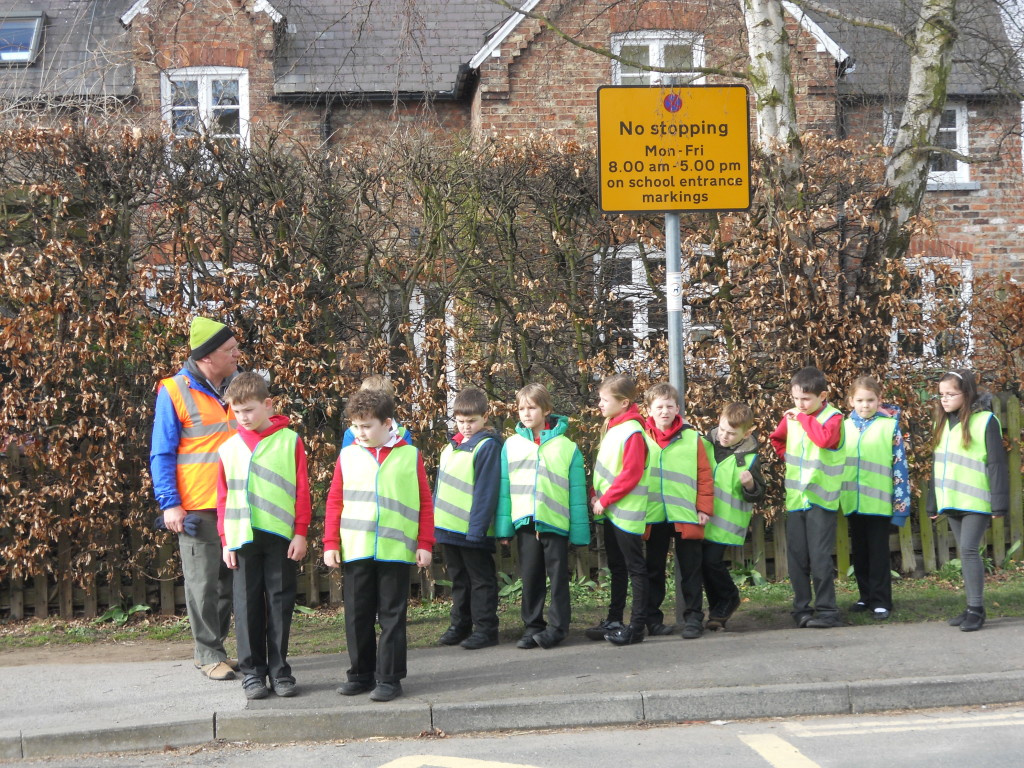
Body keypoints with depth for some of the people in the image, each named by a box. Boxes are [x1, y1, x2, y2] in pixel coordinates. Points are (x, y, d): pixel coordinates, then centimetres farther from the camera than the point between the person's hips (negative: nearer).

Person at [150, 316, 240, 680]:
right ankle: (209, 654, 8)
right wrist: (169, 504, -12)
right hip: (198, 507, -5)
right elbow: (162, 455, -5)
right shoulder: (175, 392, -7)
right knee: (203, 582, -1)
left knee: (229, 580, 10)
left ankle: (213, 647, 21)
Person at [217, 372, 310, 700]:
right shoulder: (229, 449, 7)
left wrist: (301, 532, -3)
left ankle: (279, 669, 13)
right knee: (247, 605, 4)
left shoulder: (289, 441, 1)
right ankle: (252, 670, 11)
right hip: (243, 538, 2)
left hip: (281, 537, -2)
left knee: (280, 603, 4)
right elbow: (223, 497, 9)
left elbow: (302, 490, 1)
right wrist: (226, 541, 5)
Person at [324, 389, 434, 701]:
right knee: (357, 616, 9)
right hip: (355, 552, 2)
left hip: (396, 551, -2)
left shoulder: (410, 455, 2)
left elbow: (425, 503, 3)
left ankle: (389, 678, 8)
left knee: (392, 617, 2)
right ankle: (362, 674, 21)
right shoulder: (347, 456, 6)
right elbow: (335, 502, 6)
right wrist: (331, 543, 1)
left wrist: (425, 543, -1)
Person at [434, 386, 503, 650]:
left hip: (472, 530, -8)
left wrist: (477, 528, -20)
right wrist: (435, 520, 13)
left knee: (481, 580, 2)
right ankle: (460, 626, 25)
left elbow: (486, 491, -16)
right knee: (458, 581, 16)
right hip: (449, 528, 8)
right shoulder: (452, 446, 13)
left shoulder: (487, 446, -11)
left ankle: (485, 629, 8)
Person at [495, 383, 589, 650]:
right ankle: (532, 626, 17)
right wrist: (503, 526, 1)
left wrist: (579, 530, -3)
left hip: (556, 522, -2)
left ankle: (557, 626, 11)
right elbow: (504, 487, 6)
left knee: (558, 576, 3)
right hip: (524, 521, 2)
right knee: (530, 577, 9)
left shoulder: (566, 446, 0)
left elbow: (577, 491, 0)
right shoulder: (512, 445, 6)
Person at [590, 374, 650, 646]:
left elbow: (631, 475, -21)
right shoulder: (611, 426, 10)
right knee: (616, 566, 18)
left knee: (634, 567, -3)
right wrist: (597, 496, 6)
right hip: (610, 511, 10)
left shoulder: (632, 432, -18)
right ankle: (614, 620, 27)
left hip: (627, 512, -10)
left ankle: (637, 626, 0)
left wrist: (604, 501, -16)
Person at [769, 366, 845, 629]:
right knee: (796, 558, 8)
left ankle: (827, 610, -1)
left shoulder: (832, 417, -10)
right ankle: (802, 609, 17)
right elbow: (777, 440, 25)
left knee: (820, 558, -8)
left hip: (821, 498, -6)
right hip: (795, 497, 6)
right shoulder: (792, 417, 6)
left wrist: (804, 418, -21)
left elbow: (825, 439, -31)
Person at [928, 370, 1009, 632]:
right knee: (965, 552, 10)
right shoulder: (943, 423, 13)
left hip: (976, 501, -7)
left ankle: (977, 608, -8)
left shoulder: (985, 421, -8)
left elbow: (997, 463, -11)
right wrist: (933, 503, 17)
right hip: (952, 502, 7)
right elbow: (938, 464, 18)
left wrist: (999, 502, -15)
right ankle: (972, 608, 14)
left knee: (969, 550, -13)